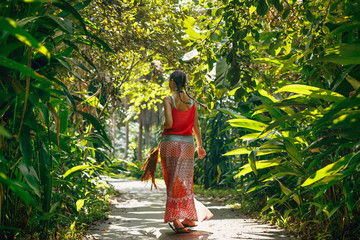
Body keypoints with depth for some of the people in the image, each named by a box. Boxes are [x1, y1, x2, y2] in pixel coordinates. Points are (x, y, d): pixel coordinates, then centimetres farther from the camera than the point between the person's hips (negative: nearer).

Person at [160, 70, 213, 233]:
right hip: (187, 142, 4)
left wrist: (163, 127, 5)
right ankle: (189, 217, 9)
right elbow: (196, 125, 10)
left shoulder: (168, 100, -8)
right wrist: (200, 145, 19)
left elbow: (169, 123, -18)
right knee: (185, 181, 11)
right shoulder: (191, 101, 7)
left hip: (170, 142, -4)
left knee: (173, 181, 2)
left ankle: (175, 220, 1)